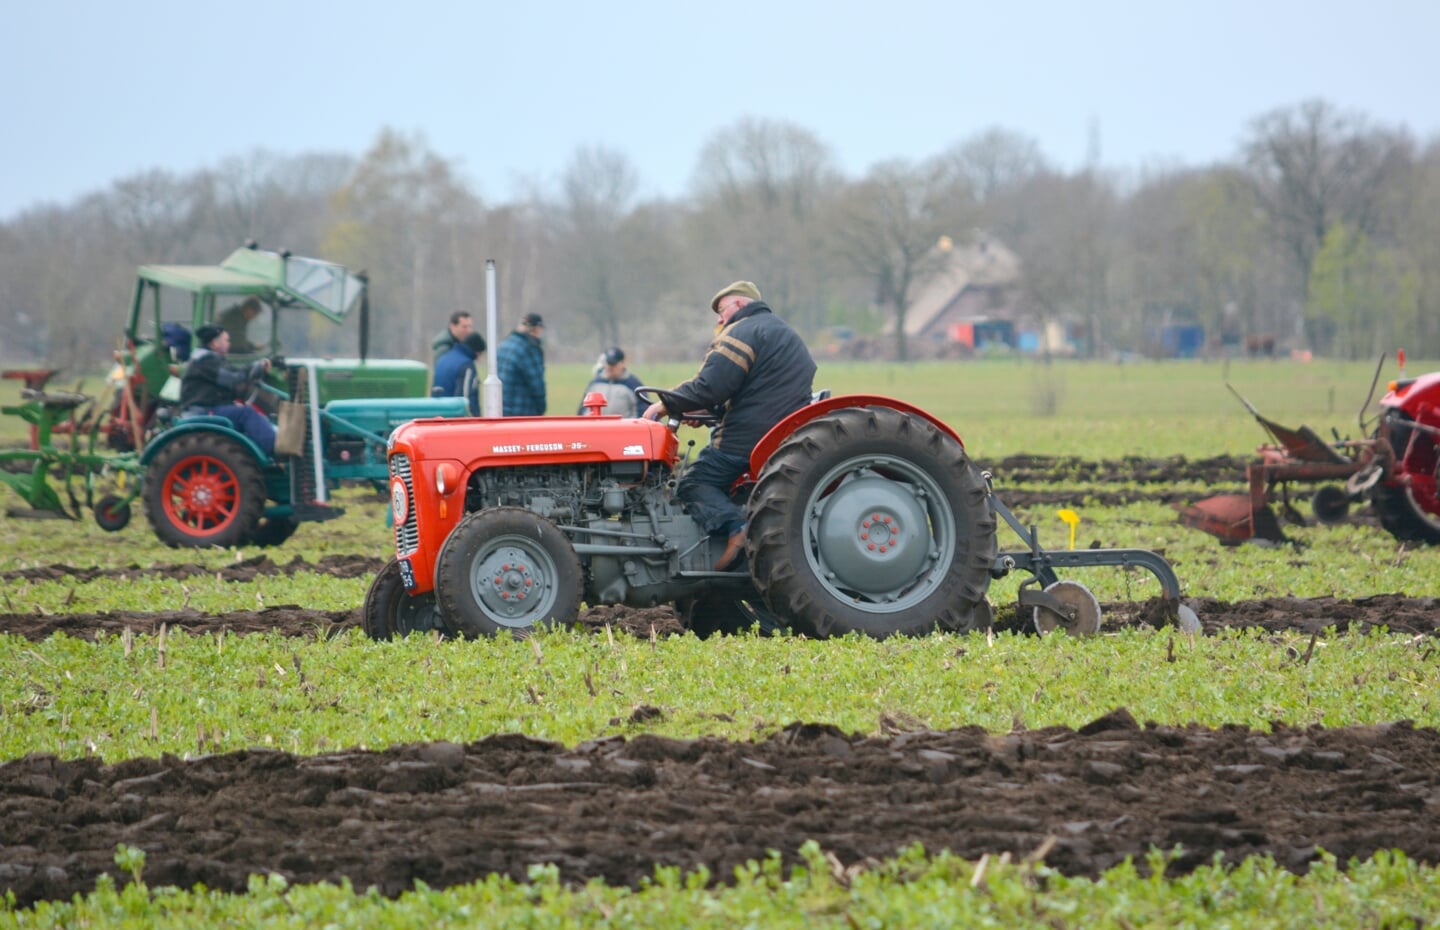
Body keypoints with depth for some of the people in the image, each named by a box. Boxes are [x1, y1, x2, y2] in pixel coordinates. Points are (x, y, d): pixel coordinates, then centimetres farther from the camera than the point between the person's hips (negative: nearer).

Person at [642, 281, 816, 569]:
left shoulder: (743, 332, -7)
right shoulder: (790, 337, 25)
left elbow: (710, 387, -18)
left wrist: (666, 405, -6)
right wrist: (707, 414, 21)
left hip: (747, 438, -9)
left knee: (695, 482, -3)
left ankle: (735, 526, -26)